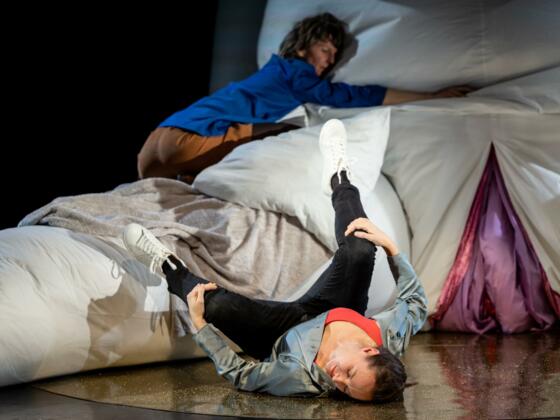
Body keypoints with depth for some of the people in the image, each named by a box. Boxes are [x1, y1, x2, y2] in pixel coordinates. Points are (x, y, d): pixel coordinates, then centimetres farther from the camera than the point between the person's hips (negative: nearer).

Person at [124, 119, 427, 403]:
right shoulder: (390, 335, -39)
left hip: (281, 338, -4)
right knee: (359, 251, -18)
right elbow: (416, 300, -17)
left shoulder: (303, 381, -46)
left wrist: (199, 323, -28)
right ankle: (339, 181, 17)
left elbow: (239, 374, -30)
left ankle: (170, 268, 8)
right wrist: (390, 247, -25)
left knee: (218, 305, -30)